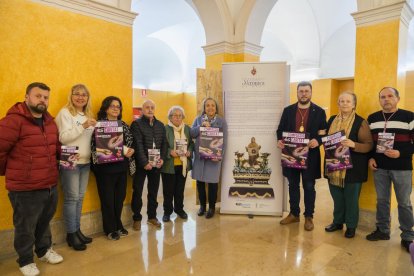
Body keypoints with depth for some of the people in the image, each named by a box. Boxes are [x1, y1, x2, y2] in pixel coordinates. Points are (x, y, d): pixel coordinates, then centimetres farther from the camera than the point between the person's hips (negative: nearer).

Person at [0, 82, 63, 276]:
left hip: (51, 185, 7)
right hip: (25, 189, -6)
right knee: (25, 228, 11)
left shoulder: (50, 122, 8)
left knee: (44, 222, 23)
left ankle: (44, 250, 44)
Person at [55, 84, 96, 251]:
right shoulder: (65, 113, -6)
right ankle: (71, 234, 13)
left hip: (85, 162, 7)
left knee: (80, 198, 13)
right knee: (71, 198, 0)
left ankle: (77, 230, 24)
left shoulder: (87, 114, 15)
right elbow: (63, 138, -16)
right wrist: (83, 126, -22)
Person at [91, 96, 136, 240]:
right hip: (105, 167, -5)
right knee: (107, 199, 5)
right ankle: (110, 229, 21)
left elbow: (131, 142, 12)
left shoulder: (124, 125, 11)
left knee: (120, 197, 13)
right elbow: (94, 145, -12)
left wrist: (131, 150, -8)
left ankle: (118, 225, 32)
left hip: (121, 167, 5)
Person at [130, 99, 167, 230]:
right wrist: (144, 162, -18)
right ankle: (137, 218, 18)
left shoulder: (160, 125, 12)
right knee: (137, 191, 5)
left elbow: (164, 143, 10)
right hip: (141, 164, -4)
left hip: (156, 163, 5)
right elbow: (138, 145, -13)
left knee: (153, 191, 13)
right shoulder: (137, 124, -5)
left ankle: (152, 216, 26)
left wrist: (162, 158, -4)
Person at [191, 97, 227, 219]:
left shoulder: (221, 121, 0)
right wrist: (201, 126, -15)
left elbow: (223, 141, -4)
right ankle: (202, 205, 29)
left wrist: (219, 155, -15)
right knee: (200, 181, 10)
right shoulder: (198, 119, 8)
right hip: (199, 156, 3)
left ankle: (212, 207, 21)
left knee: (212, 182, 3)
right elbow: (191, 133, -1)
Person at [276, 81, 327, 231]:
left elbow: (324, 133, -1)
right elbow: (280, 129, 7)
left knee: (309, 187, 7)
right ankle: (294, 214, 27)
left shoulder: (319, 112, 1)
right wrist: (279, 140, -13)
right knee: (293, 185, 12)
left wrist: (318, 141, -22)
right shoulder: (288, 110, 6)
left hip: (310, 155, -2)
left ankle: (309, 217, 21)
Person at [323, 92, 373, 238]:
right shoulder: (332, 120, 10)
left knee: (351, 198, 8)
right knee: (337, 197, 15)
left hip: (352, 168, -4)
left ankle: (351, 226, 24)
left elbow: (369, 145, -10)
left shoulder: (361, 122, -7)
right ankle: (337, 221, 32)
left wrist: (353, 145, -27)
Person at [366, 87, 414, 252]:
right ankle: (383, 230, 27)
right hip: (379, 167, 4)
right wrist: (370, 158, 1)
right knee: (382, 200, 12)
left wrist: (400, 153, -20)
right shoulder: (372, 119, 8)